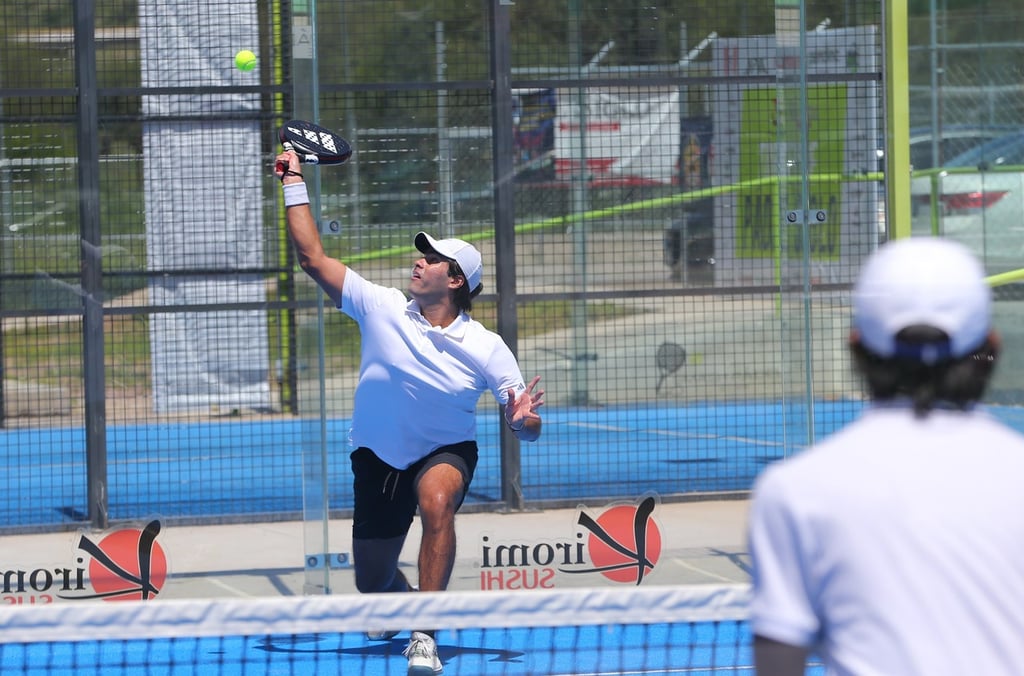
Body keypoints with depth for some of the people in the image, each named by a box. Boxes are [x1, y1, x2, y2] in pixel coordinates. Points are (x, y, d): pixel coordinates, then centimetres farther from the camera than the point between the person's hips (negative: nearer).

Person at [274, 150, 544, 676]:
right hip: (378, 457, 3)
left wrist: (522, 420, -38)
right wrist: (294, 184, -13)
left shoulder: (486, 348, -14)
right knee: (372, 582, 11)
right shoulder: (382, 308, -11)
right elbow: (313, 258, -11)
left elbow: (527, 429, -14)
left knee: (437, 499, -39)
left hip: (446, 453, -3)